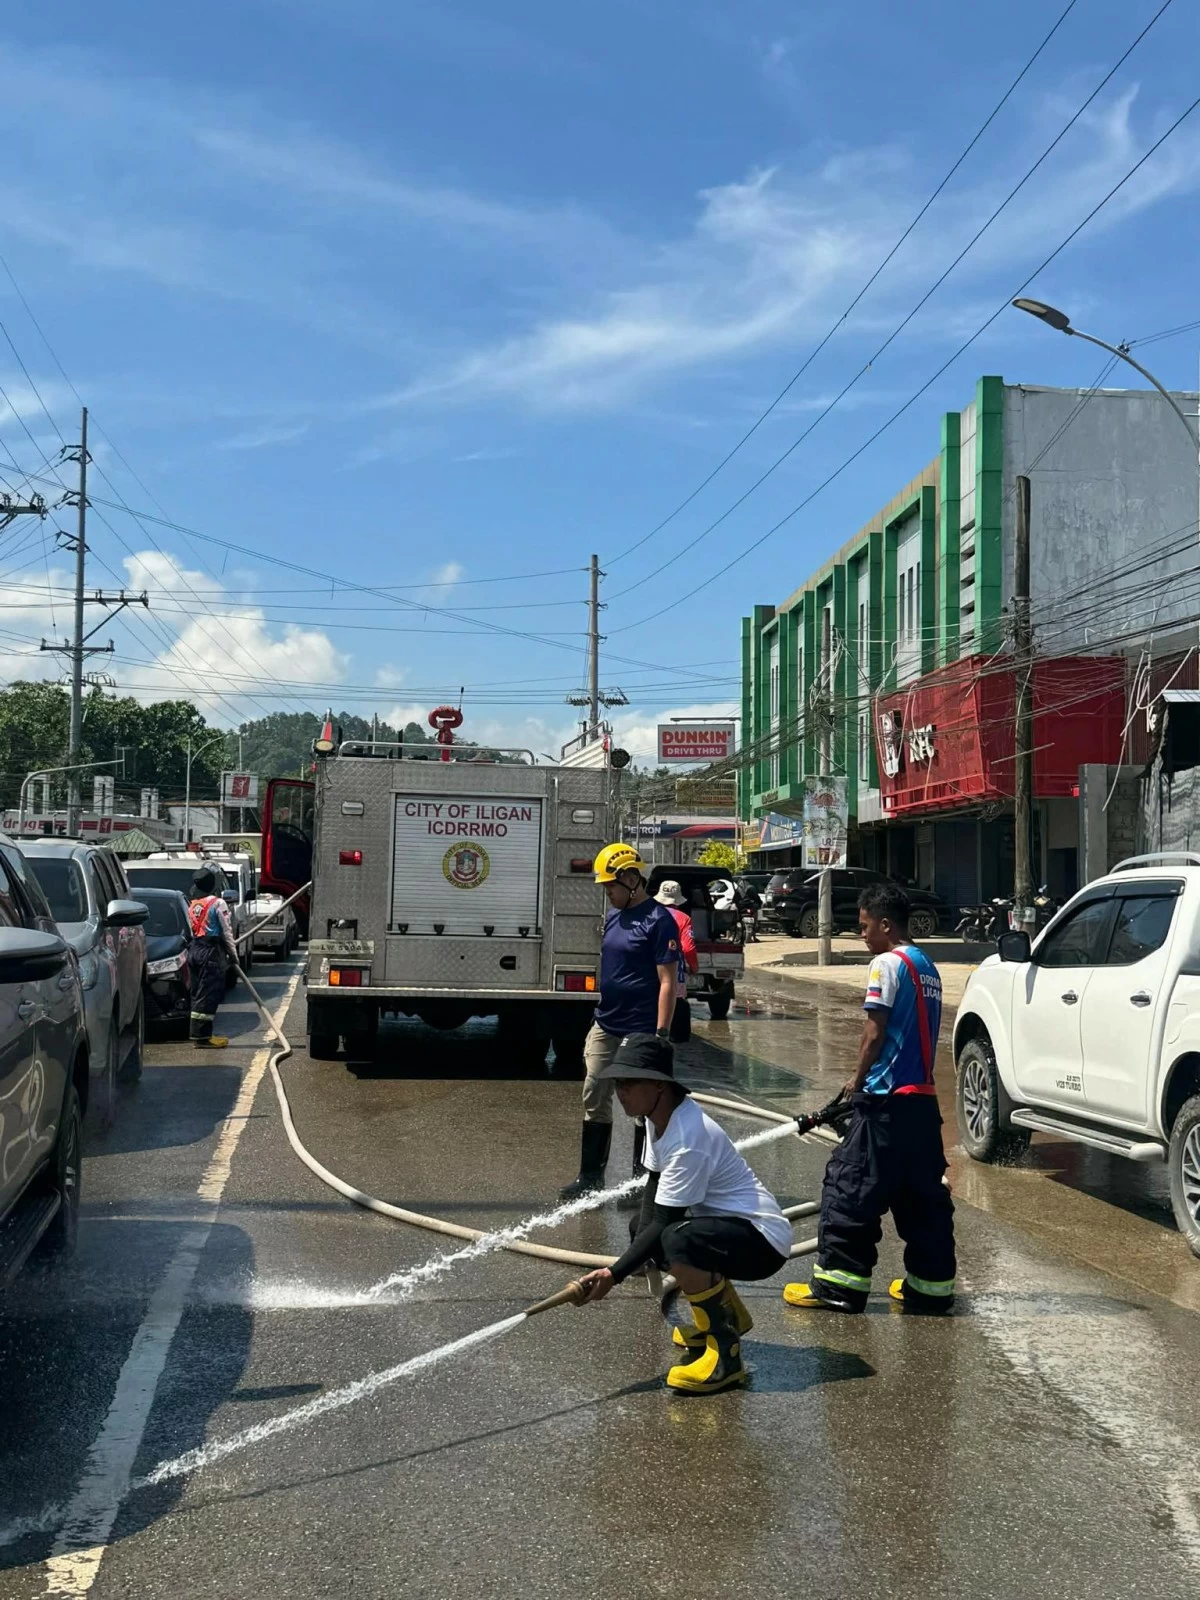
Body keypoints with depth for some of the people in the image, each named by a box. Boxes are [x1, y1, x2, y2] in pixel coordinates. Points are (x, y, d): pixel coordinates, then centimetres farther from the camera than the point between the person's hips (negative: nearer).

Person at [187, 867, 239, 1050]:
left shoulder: (192, 905, 14)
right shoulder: (218, 904, -9)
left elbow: (193, 930, 16)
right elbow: (226, 931, -8)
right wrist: (233, 954, 0)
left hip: (194, 950, 8)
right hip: (211, 951, -8)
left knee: (198, 992, 13)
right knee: (209, 993, -7)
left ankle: (197, 1033, 15)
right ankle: (202, 1035, -10)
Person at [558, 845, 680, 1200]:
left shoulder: (658, 920, -13)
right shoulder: (613, 915, 10)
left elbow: (668, 981, -16)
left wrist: (661, 1034, -20)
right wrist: (597, 1017, 18)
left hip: (640, 1033, -8)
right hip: (605, 1026, 8)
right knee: (595, 1100, 9)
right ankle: (591, 1176, 19)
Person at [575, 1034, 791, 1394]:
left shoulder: (688, 1138, -27)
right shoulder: (659, 1115, 2)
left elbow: (664, 1223, -27)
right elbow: (654, 1182, 11)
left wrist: (615, 1274, -27)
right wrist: (640, 1247, -3)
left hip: (763, 1241, -11)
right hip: (726, 1224, 11)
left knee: (677, 1240, -36)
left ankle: (725, 1355, -20)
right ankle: (728, 1315, 32)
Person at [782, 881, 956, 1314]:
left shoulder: (888, 963, -11)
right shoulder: (927, 967, 15)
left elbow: (875, 1032, -14)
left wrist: (858, 1079, 0)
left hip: (888, 1099, -9)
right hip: (923, 1097, 9)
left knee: (850, 1183, -2)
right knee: (923, 1192, 12)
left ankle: (839, 1282, -1)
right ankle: (931, 1283, 16)